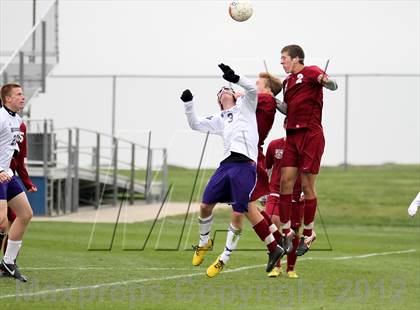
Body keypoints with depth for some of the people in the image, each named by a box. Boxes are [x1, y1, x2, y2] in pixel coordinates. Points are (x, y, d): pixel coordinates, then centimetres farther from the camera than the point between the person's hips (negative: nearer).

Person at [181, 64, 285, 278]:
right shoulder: (218, 119, 28)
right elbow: (195, 124, 27)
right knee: (205, 205, 2)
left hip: (245, 165, -5)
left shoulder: (245, 106, 16)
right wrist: (188, 104, 16)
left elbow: (252, 89, -3)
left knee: (238, 214, -8)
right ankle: (204, 243, 27)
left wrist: (235, 78, -16)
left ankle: (225, 258, 3)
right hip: (227, 163, 5)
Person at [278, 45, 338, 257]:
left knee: (307, 186, -2)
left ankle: (308, 233, 9)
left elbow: (333, 86, -18)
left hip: (310, 134, -7)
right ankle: (286, 231, 3)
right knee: (285, 181, -2)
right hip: (292, 135, 7)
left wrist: (326, 81, -41)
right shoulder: (287, 81, 21)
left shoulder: (310, 72, -4)